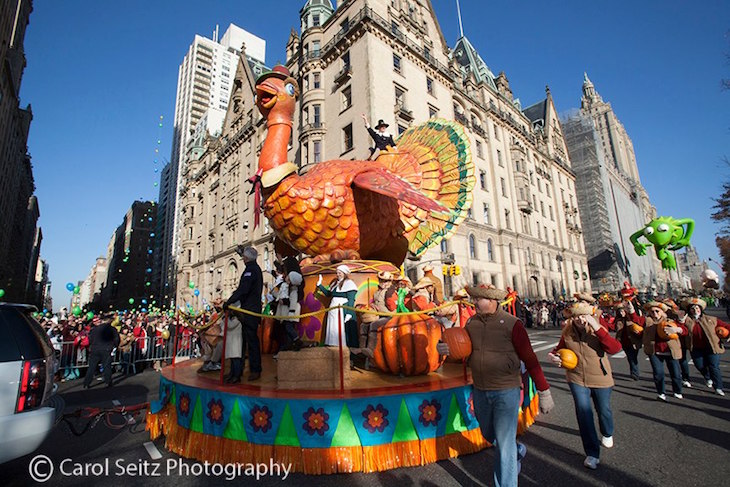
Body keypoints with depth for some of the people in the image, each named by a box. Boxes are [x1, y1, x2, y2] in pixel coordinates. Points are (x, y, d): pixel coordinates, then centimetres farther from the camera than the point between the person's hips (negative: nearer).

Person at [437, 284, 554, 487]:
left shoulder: (511, 324, -15)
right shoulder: (471, 322, -1)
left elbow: (530, 360, -11)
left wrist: (544, 392, -8)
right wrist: (445, 348, -14)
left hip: (506, 392, -5)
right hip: (480, 391, 6)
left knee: (504, 444, 3)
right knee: (489, 435, 24)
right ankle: (517, 451, 53)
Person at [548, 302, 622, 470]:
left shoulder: (599, 331, -15)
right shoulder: (567, 333, -8)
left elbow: (615, 348, -31)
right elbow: (559, 348, 8)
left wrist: (597, 328, -38)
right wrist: (553, 355, -15)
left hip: (600, 379, 0)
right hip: (577, 379, 0)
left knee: (603, 410, 20)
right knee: (583, 413, -7)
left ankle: (607, 434, 54)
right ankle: (592, 453, 11)